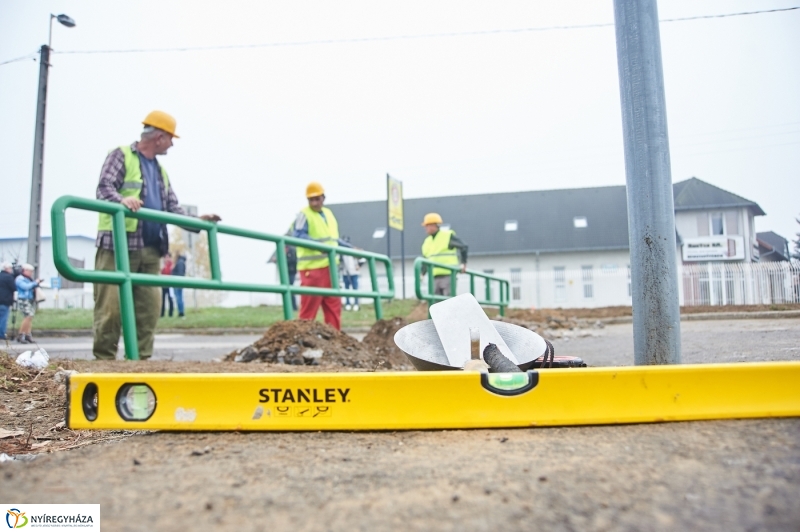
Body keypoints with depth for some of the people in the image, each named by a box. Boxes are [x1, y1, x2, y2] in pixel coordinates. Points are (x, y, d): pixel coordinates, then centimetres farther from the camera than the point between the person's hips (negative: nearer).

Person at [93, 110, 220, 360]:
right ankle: (104, 358, 1)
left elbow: (172, 207, 23)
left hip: (150, 249, 7)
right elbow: (104, 187, -12)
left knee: (149, 307, 5)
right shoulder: (121, 155, 2)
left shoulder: (160, 170, 25)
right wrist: (121, 199, -33)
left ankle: (141, 358, 11)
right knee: (111, 305, -7)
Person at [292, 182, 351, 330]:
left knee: (334, 304, 8)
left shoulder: (329, 213, 17)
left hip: (329, 266, 7)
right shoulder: (304, 214, -4)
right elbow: (298, 236, -18)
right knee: (309, 305, -4)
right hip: (312, 267, -7)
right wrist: (318, 245, -32)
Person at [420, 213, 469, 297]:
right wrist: (421, 275, 10)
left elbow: (464, 247, -1)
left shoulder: (448, 236, -2)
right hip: (434, 277, 6)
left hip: (448, 275, -6)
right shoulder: (427, 241, 17)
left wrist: (463, 264, -5)